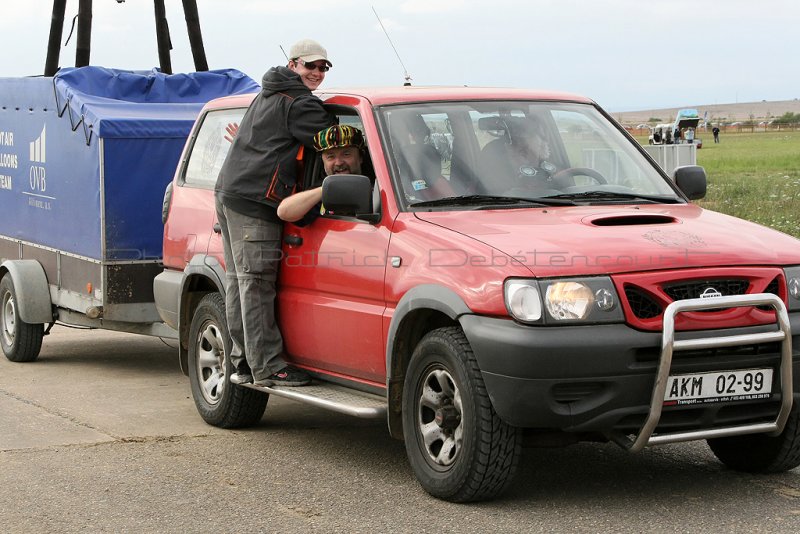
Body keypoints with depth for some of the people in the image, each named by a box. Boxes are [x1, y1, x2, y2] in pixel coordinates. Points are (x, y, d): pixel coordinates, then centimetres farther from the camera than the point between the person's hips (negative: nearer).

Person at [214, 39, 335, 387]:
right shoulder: (299, 104, -9)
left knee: (239, 282, 11)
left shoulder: (267, 95, 22)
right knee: (256, 284, -10)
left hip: (228, 192, 10)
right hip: (253, 202, -10)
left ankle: (243, 362, 16)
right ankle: (267, 367, -9)